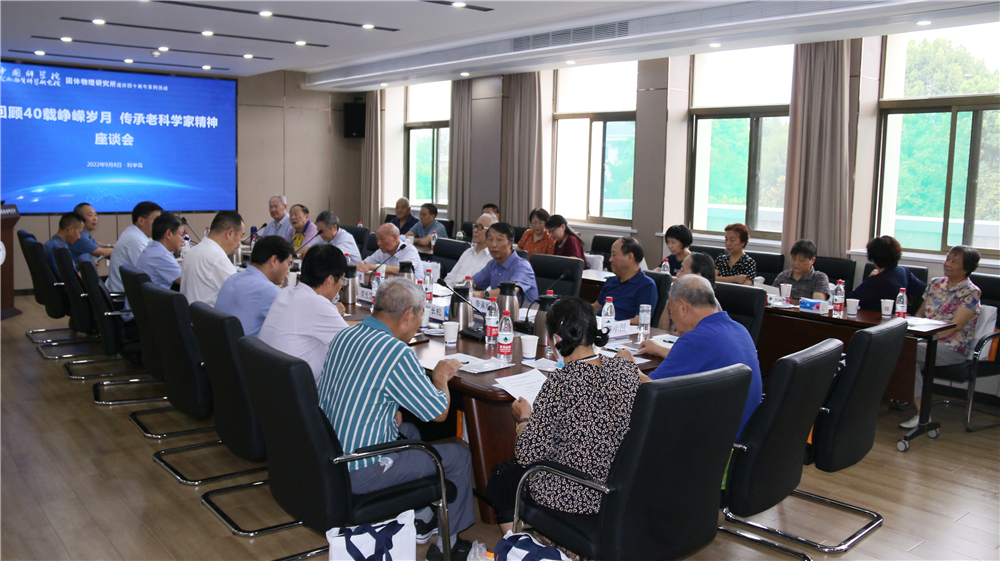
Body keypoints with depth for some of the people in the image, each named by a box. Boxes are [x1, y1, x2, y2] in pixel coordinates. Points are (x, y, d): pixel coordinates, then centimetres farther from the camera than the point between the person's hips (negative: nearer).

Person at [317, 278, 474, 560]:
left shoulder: (344, 336, 3)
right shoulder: (396, 353, -23)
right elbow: (439, 413, -13)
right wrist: (441, 376, 5)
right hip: (358, 473, -9)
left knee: (410, 431, 31)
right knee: (460, 455, 7)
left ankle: (422, 519, 39)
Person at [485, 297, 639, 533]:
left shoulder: (560, 383, -27)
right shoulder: (626, 368, -9)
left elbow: (527, 455, -20)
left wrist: (524, 418, -1)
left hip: (572, 498, -7)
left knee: (500, 476, 24)